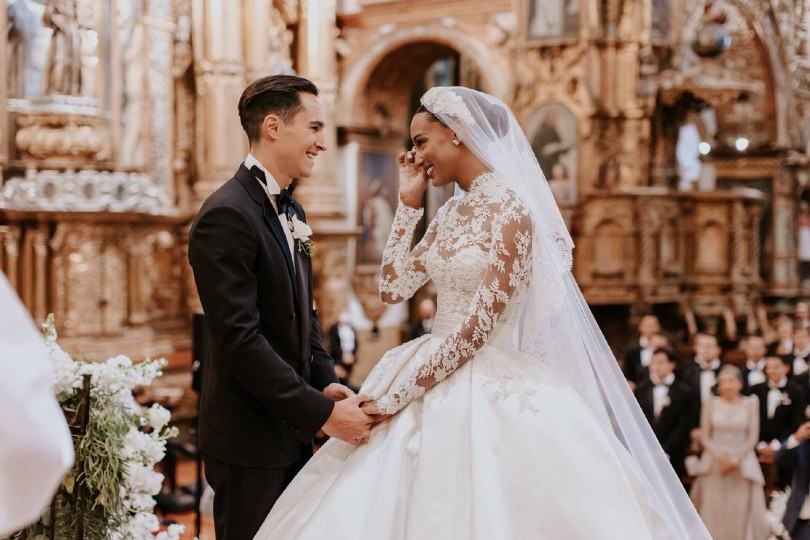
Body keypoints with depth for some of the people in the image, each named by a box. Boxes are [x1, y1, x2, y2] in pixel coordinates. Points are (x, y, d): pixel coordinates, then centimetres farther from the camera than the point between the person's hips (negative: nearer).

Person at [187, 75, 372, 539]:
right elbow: (239, 339, -25)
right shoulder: (228, 215, -19)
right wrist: (322, 413, -23)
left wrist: (327, 381, 0)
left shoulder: (293, 212, 11)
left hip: (292, 431, 9)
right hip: (249, 437, -9)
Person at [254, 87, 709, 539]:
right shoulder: (450, 215, 12)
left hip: (493, 392, -8)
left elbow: (477, 329, -18)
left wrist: (395, 400, -16)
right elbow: (394, 288, 9)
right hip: (438, 381, 8)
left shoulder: (510, 209, -14)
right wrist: (409, 203, 8)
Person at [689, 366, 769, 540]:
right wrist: (720, 457, -11)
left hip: (742, 464, -1)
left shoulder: (750, 403, 2)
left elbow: (752, 438, 0)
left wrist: (735, 459, -10)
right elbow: (705, 436, 3)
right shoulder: (711, 403, 4)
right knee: (712, 510, -2)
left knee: (741, 511, -4)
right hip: (714, 464, 1)